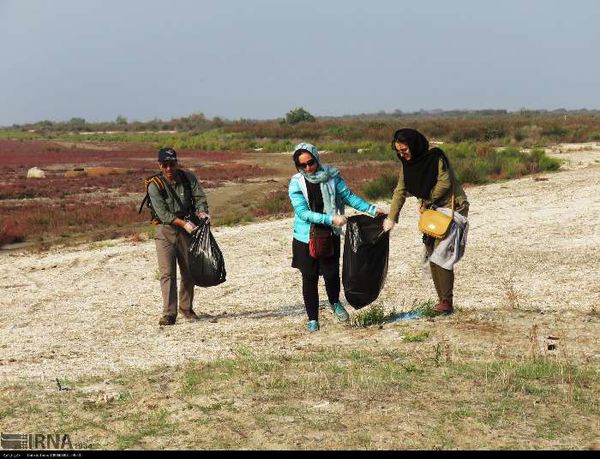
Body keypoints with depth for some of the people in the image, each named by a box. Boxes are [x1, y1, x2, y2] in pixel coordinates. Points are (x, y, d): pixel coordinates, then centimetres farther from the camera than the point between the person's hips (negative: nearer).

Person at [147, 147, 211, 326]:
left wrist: (202, 211, -29)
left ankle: (186, 308, 28)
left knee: (188, 271, 11)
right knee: (167, 273, -11)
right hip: (165, 230, -3)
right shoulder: (154, 186, -12)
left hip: (187, 228, 3)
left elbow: (200, 197, -7)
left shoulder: (188, 178, -1)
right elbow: (163, 213, -18)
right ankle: (169, 314, -12)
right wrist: (184, 223, -27)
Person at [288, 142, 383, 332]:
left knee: (331, 273, -4)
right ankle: (312, 319, 22)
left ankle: (334, 303, 30)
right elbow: (303, 212, -18)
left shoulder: (331, 176, -5)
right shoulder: (296, 183, -10)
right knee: (309, 278, 7)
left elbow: (348, 196, 2)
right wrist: (331, 219, -26)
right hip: (306, 237, 0)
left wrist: (372, 209, -6)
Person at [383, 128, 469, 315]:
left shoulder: (435, 157, -17)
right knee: (432, 256, 5)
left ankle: (447, 302, -14)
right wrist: (391, 218, -1)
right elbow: (400, 191, 6)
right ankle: (443, 300, 11)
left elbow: (444, 183, -21)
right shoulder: (407, 163, 5)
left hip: (453, 208, -8)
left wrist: (425, 202, -11)